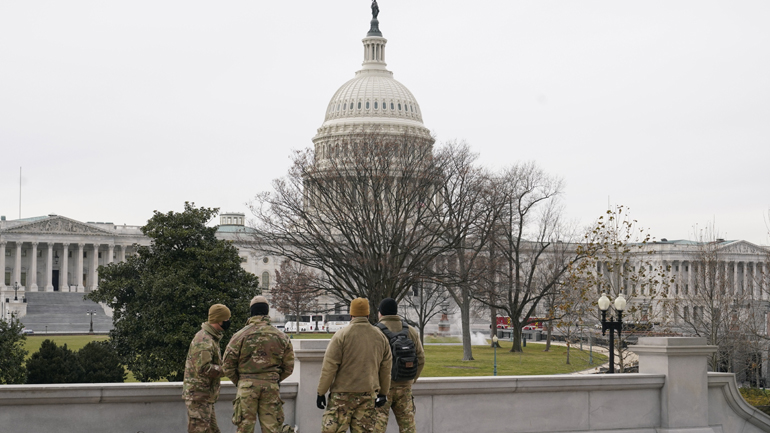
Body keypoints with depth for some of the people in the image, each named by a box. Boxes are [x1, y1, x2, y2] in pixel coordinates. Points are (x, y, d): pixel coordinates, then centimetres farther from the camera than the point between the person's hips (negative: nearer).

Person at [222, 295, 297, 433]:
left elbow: (227, 365, -1)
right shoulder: (281, 337, 6)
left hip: (247, 386, -2)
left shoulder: (240, 335, -1)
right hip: (271, 387, 2)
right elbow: (288, 367, 9)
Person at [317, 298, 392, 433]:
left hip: (343, 394, -5)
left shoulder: (341, 335, -8)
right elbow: (385, 370, 13)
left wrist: (321, 392, -3)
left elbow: (329, 367, -10)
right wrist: (383, 393, 22)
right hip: (368, 395, 5)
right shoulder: (380, 337, 7)